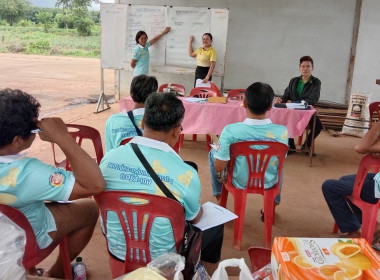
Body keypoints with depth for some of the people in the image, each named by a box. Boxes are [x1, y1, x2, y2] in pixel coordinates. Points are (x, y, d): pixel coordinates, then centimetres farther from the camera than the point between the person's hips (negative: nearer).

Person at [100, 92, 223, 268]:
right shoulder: (185, 174, -28)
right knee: (216, 223, 19)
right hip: (160, 258, -4)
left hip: (117, 249, 5)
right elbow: (194, 218, -6)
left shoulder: (109, 158, -16)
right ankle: (202, 262, 47)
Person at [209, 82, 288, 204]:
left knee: (213, 153, 25)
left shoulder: (230, 131, -30)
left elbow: (219, 167, -20)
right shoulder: (282, 131, -23)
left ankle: (218, 193, 42)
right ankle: (274, 200, 47)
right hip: (269, 183, 2)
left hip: (240, 183, -1)